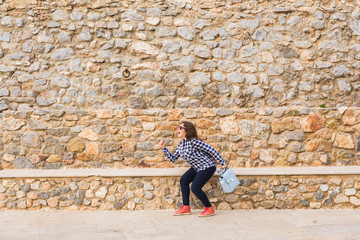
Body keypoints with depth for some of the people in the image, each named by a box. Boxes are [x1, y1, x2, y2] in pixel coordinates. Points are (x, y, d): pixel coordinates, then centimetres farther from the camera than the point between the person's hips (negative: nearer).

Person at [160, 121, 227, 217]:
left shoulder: (193, 141, -23)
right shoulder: (180, 145, 5)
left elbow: (211, 150, -23)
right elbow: (173, 158, 10)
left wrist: (222, 163, -21)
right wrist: (164, 148, 1)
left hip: (207, 166, -9)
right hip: (197, 167, 9)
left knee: (195, 188, -16)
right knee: (183, 180, 4)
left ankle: (209, 209, 2)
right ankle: (186, 207, 11)